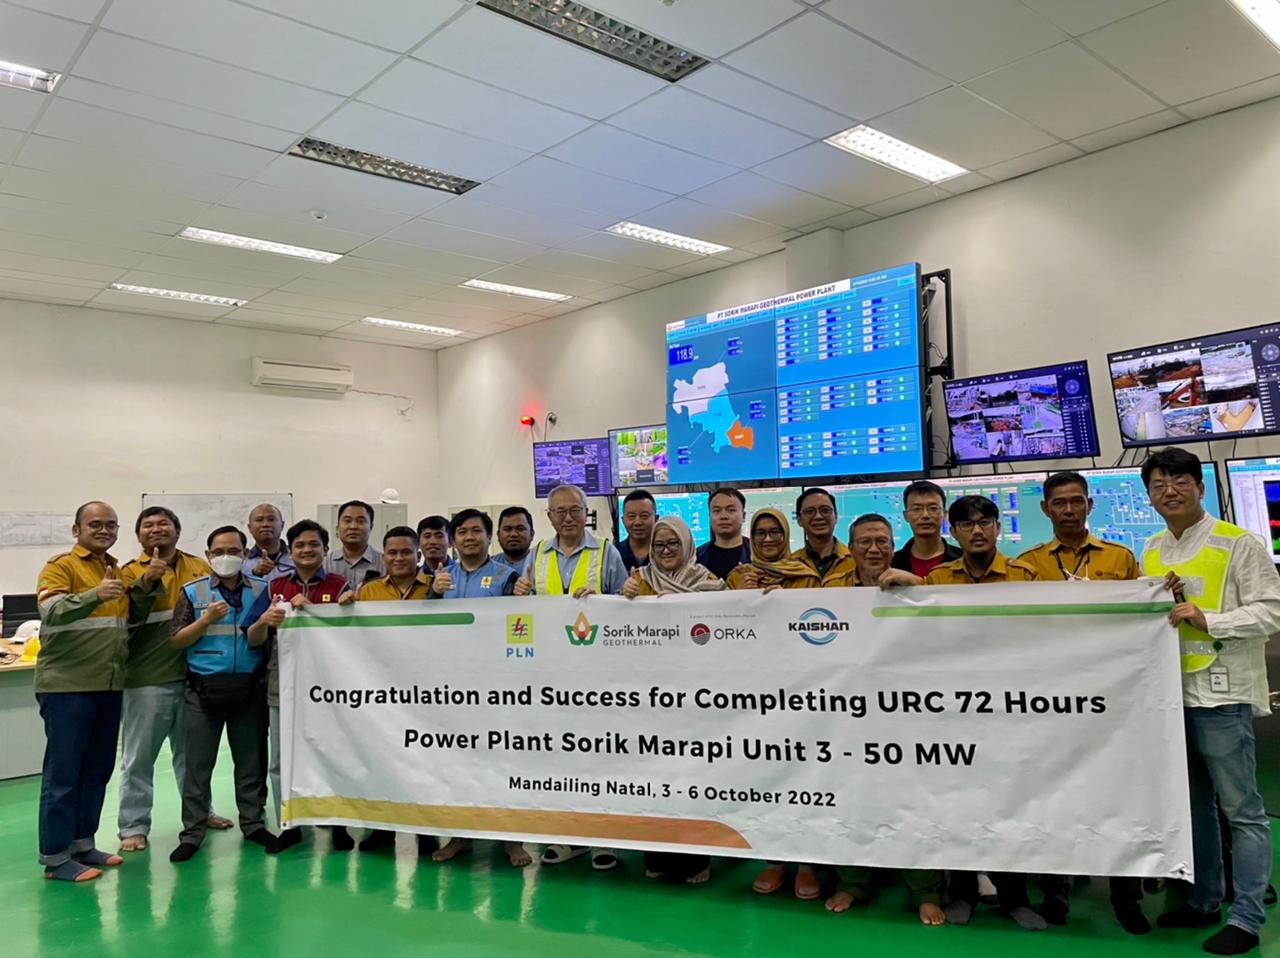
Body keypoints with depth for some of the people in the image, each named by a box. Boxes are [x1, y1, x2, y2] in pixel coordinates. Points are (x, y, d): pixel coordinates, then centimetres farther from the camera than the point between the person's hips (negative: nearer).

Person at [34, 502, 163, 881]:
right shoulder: (61, 566, -7)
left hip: (109, 686, 7)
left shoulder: (116, 570, 15)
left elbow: (133, 618, 14)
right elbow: (50, 611, -22)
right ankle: (55, 857, 7)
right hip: (67, 684, -7)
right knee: (62, 773, -1)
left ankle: (82, 843, 25)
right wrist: (96, 595, -37)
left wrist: (147, 585, -1)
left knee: (97, 770, 13)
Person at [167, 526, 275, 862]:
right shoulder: (192, 592, 3)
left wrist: (263, 624, -26)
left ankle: (253, 823, 24)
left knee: (251, 761, 10)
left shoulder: (260, 590, 4)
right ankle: (192, 832, 15)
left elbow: (256, 641, -4)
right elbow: (176, 641, 0)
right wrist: (207, 619, -14)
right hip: (204, 689, -1)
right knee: (198, 765, 5)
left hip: (249, 688, 1)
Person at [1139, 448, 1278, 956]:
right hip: (1169, 691, 6)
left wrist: (1206, 618, -21)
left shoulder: (1238, 544, -6)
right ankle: (1204, 900, 28)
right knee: (1191, 802, 16)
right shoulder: (1151, 551, 12)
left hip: (1220, 692, -6)